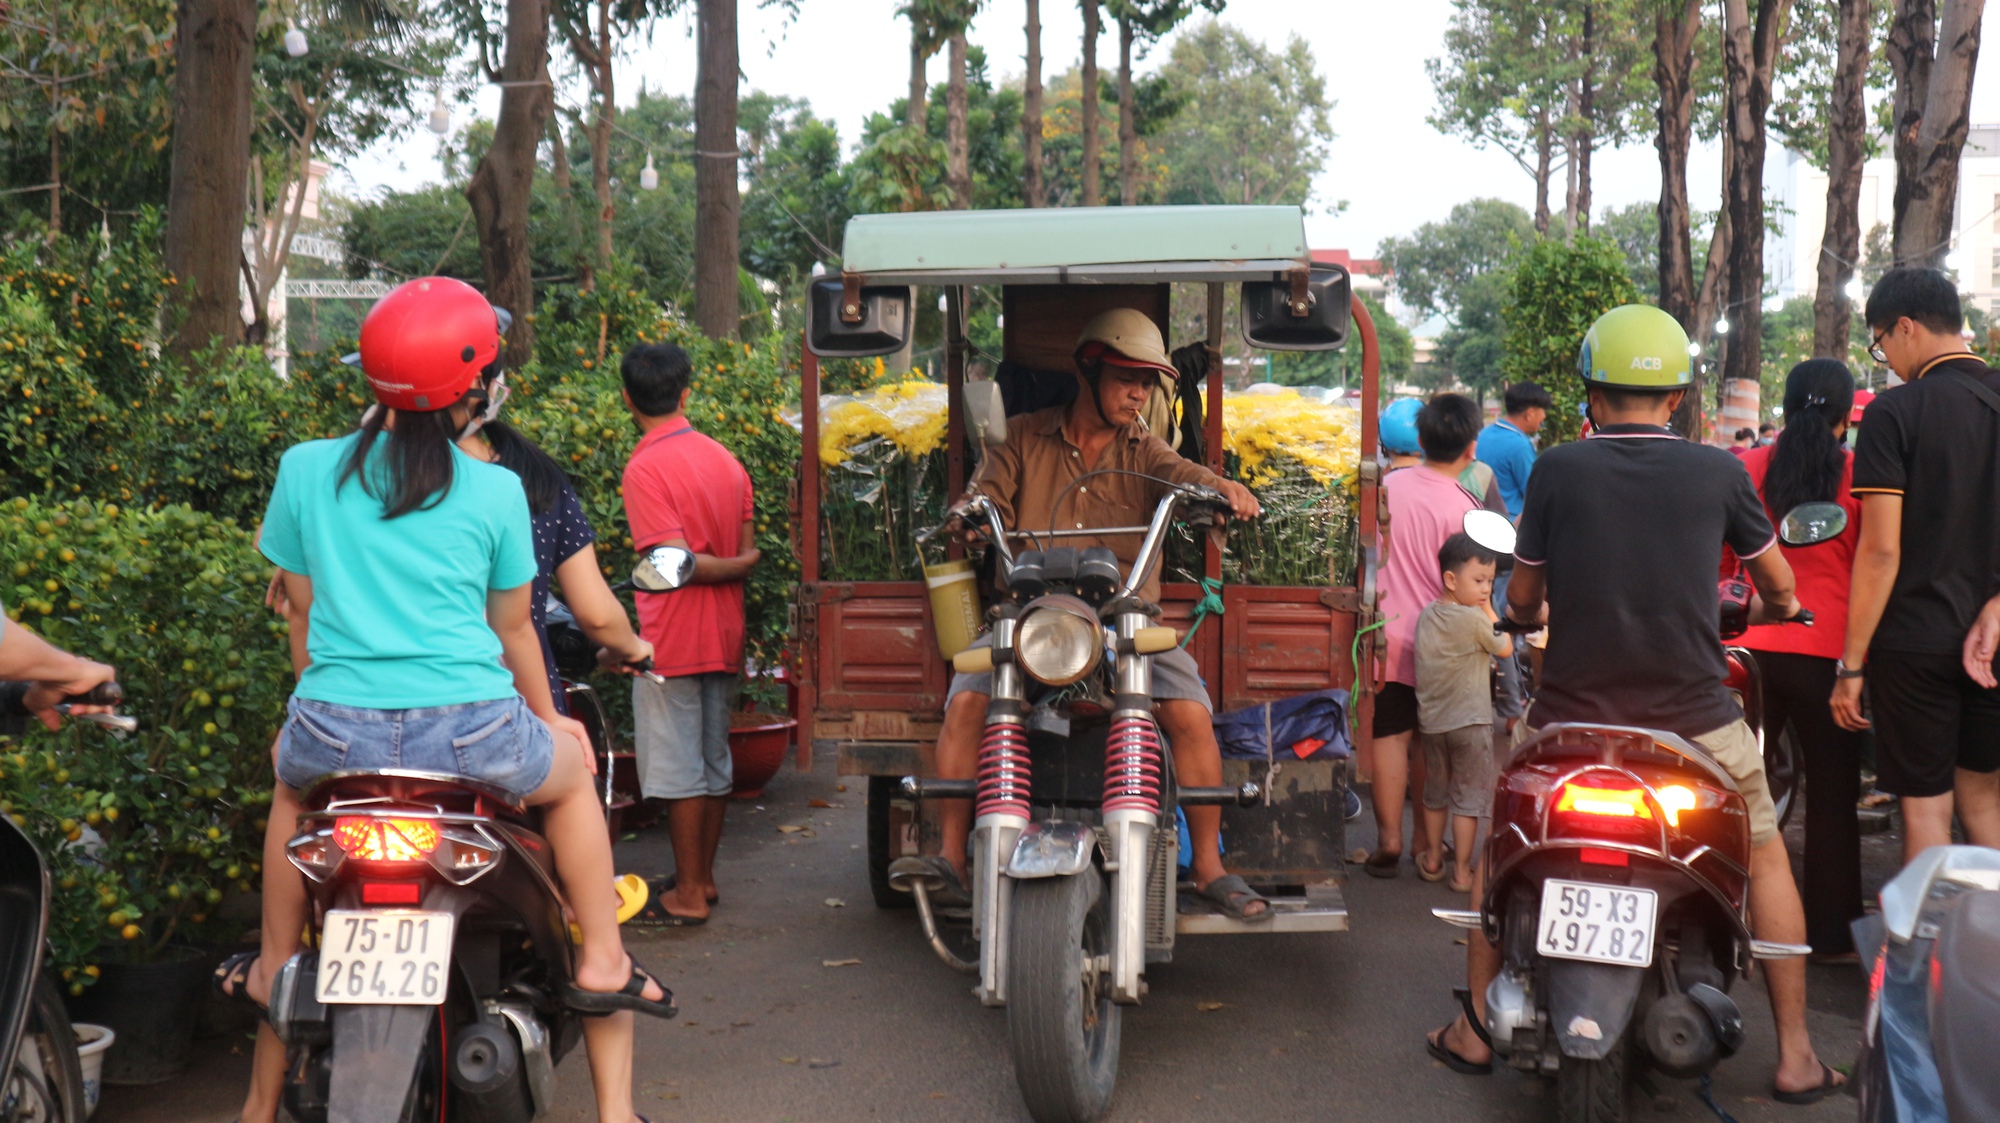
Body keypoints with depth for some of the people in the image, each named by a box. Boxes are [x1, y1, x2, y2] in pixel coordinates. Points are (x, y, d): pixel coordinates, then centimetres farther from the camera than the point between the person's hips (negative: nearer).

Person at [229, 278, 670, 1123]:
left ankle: (276, 967, 40)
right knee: (572, 775, 30)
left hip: (338, 731, 2)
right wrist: (548, 719, 29)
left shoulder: (304, 470, 5)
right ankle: (602, 962, 24)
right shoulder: (495, 491, 1)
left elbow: (303, 613, 14)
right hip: (469, 733, -2)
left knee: (293, 781, 38)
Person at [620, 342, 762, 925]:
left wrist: (728, 568, -7)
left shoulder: (645, 468, -15)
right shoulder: (724, 458, 6)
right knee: (714, 761, 16)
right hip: (724, 638, 7)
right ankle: (704, 876, 28)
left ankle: (688, 894, 8)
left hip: (672, 642, -7)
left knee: (679, 770, 1)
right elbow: (747, 554, 7)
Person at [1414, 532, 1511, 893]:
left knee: (1434, 795, 20)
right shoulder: (1474, 619, -18)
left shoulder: (1426, 615, 3)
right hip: (1470, 722, -6)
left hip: (1431, 722, 7)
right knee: (1468, 799, 2)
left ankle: (1433, 860, 30)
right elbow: (1505, 648, -4)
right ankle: (1462, 872, 6)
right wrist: (1488, 610, 0)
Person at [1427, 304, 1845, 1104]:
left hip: (1572, 716, 0)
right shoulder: (1718, 473, -3)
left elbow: (1522, 599, 4)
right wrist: (1773, 607, 38)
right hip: (1694, 721, 0)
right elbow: (1778, 586, 13)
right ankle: (1795, 1057, 22)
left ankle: (1474, 1030, 26)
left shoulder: (1556, 470, -5)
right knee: (1766, 857, 22)